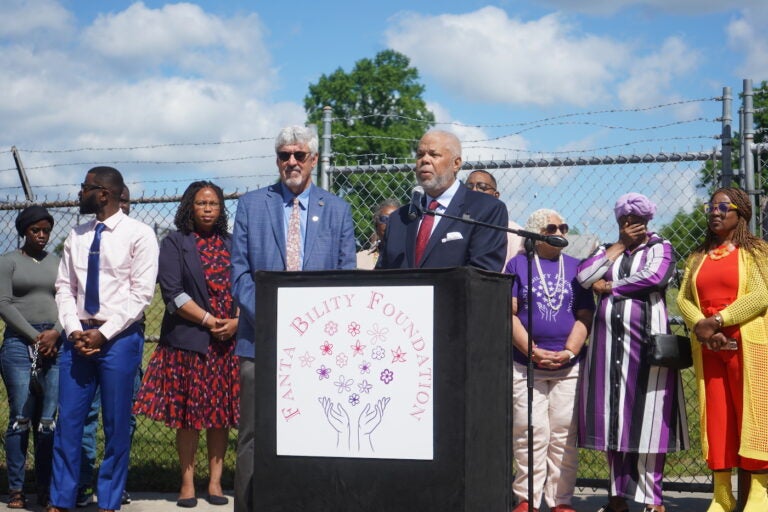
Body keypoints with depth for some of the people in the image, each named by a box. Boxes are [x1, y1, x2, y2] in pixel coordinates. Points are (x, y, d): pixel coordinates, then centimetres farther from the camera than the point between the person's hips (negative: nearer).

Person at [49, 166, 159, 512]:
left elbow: (141, 293, -9)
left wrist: (103, 333, -13)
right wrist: (74, 329, -5)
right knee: (68, 420, 4)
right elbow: (64, 287, 11)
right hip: (78, 336, 5)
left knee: (117, 426, 2)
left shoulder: (139, 235, -4)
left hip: (119, 337, -4)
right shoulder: (77, 236, 12)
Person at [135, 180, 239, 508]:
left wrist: (236, 321, -9)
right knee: (188, 412, -1)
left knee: (221, 413, 2)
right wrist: (209, 320, -11)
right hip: (188, 340, -3)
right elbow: (172, 293, -5)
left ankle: (215, 481, 7)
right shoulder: (174, 244, 4)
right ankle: (187, 483, 5)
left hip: (228, 340, 3)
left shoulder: (232, 245, 14)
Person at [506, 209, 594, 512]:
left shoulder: (575, 268, 14)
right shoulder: (518, 265, 8)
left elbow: (584, 316, 6)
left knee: (564, 435, 0)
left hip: (569, 366, 2)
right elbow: (509, 314, 0)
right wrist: (533, 351, -11)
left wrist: (569, 352, -9)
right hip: (526, 365, -2)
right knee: (530, 433, -5)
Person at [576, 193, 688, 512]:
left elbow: (655, 276, -11)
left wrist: (610, 287, -2)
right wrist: (620, 245, 3)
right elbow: (584, 276, 2)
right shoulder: (608, 251, 21)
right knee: (613, 417, 2)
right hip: (608, 342, 4)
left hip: (646, 340, -4)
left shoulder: (660, 247, 10)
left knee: (646, 418, -7)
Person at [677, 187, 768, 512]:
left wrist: (716, 321, -15)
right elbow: (683, 298, 7)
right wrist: (701, 327, -13)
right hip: (707, 348, 4)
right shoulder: (698, 257, 17)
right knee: (715, 420, 3)